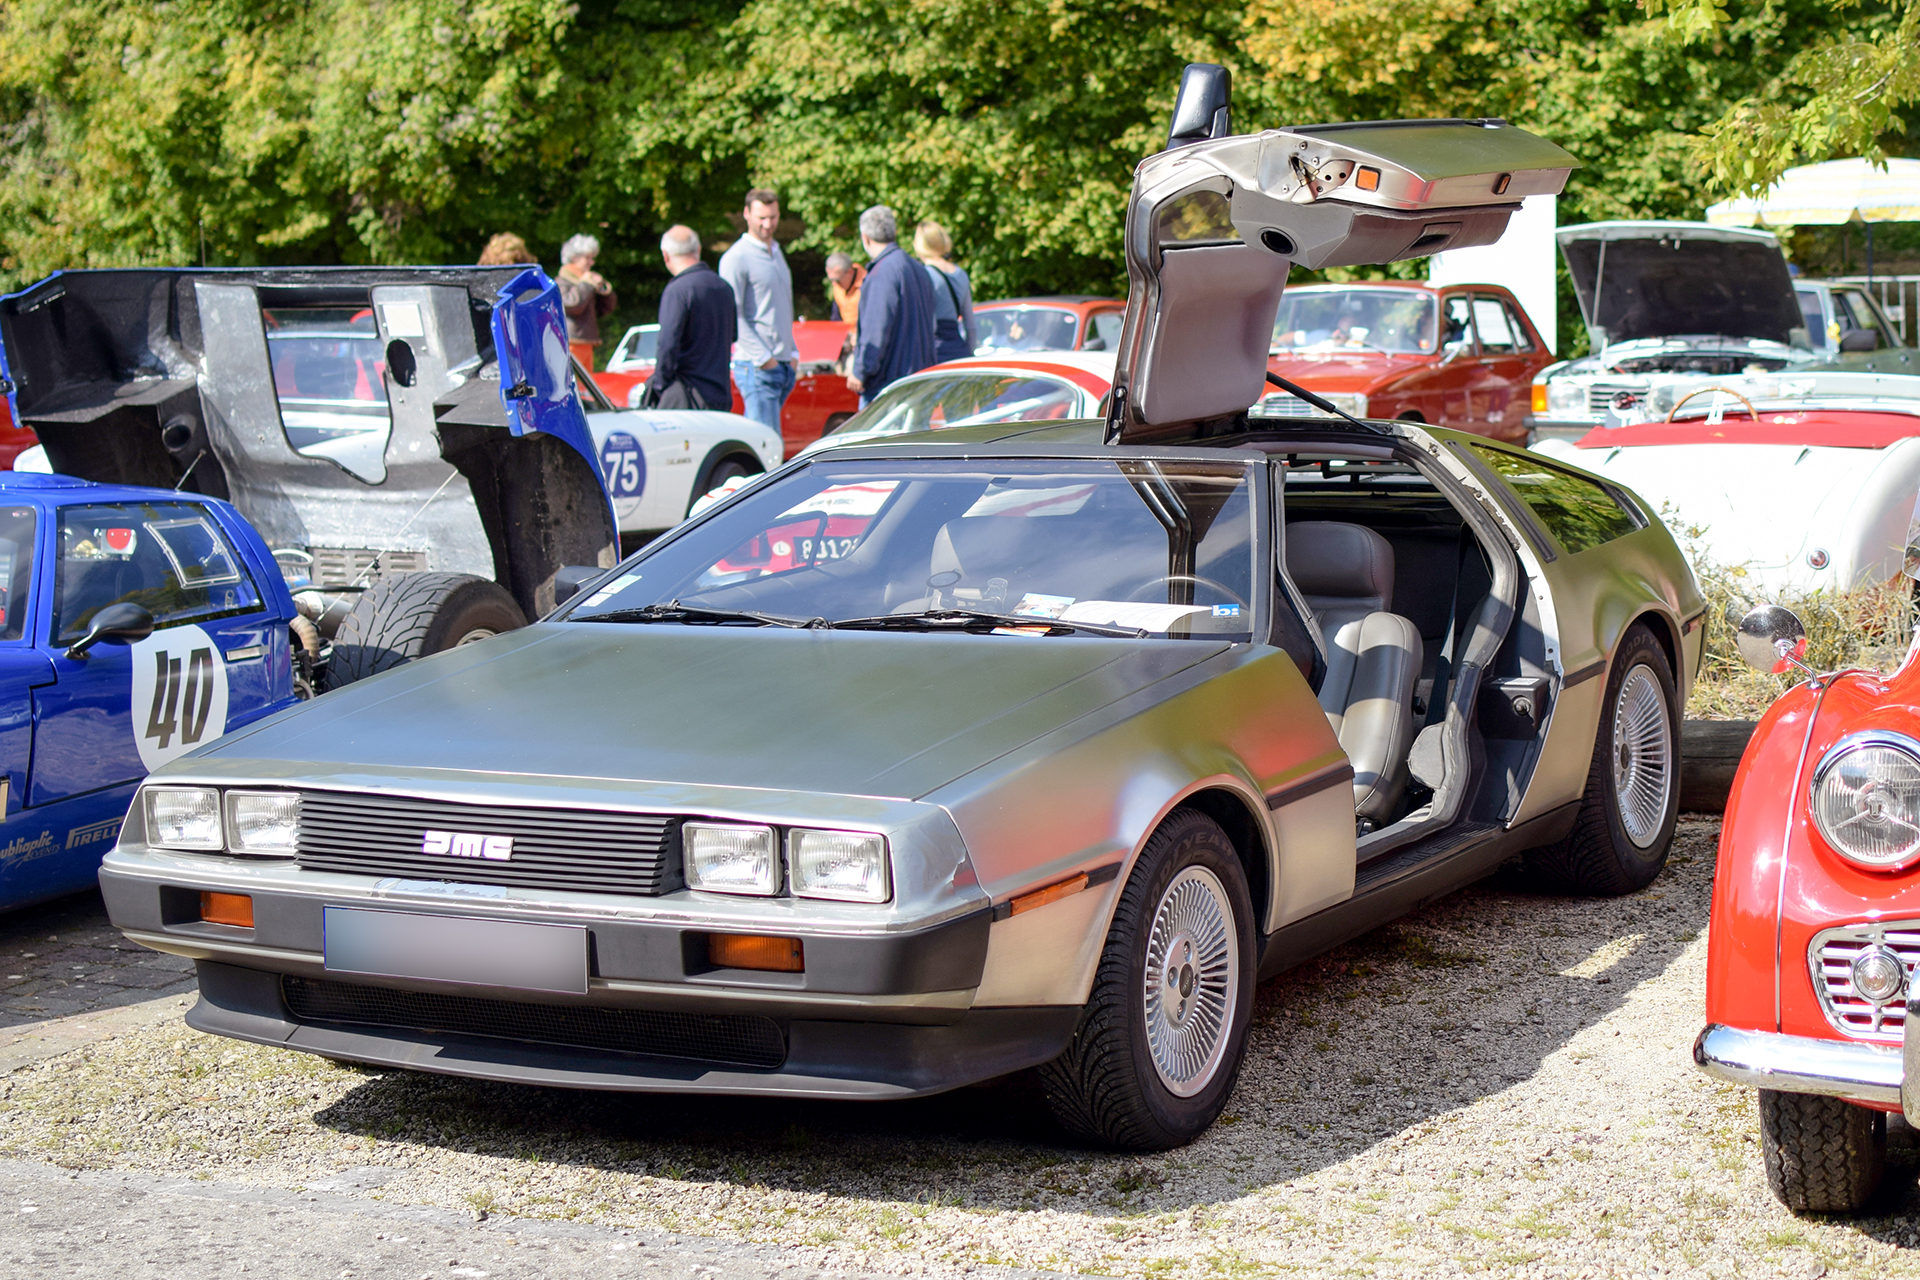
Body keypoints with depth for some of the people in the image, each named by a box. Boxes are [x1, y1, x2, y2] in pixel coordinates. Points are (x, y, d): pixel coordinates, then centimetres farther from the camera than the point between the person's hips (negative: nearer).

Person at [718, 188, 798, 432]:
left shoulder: (777, 252, 20)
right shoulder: (736, 257, -7)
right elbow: (732, 315, -14)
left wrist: (793, 353, 15)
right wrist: (762, 357, -18)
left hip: (785, 366, 8)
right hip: (756, 366, -8)